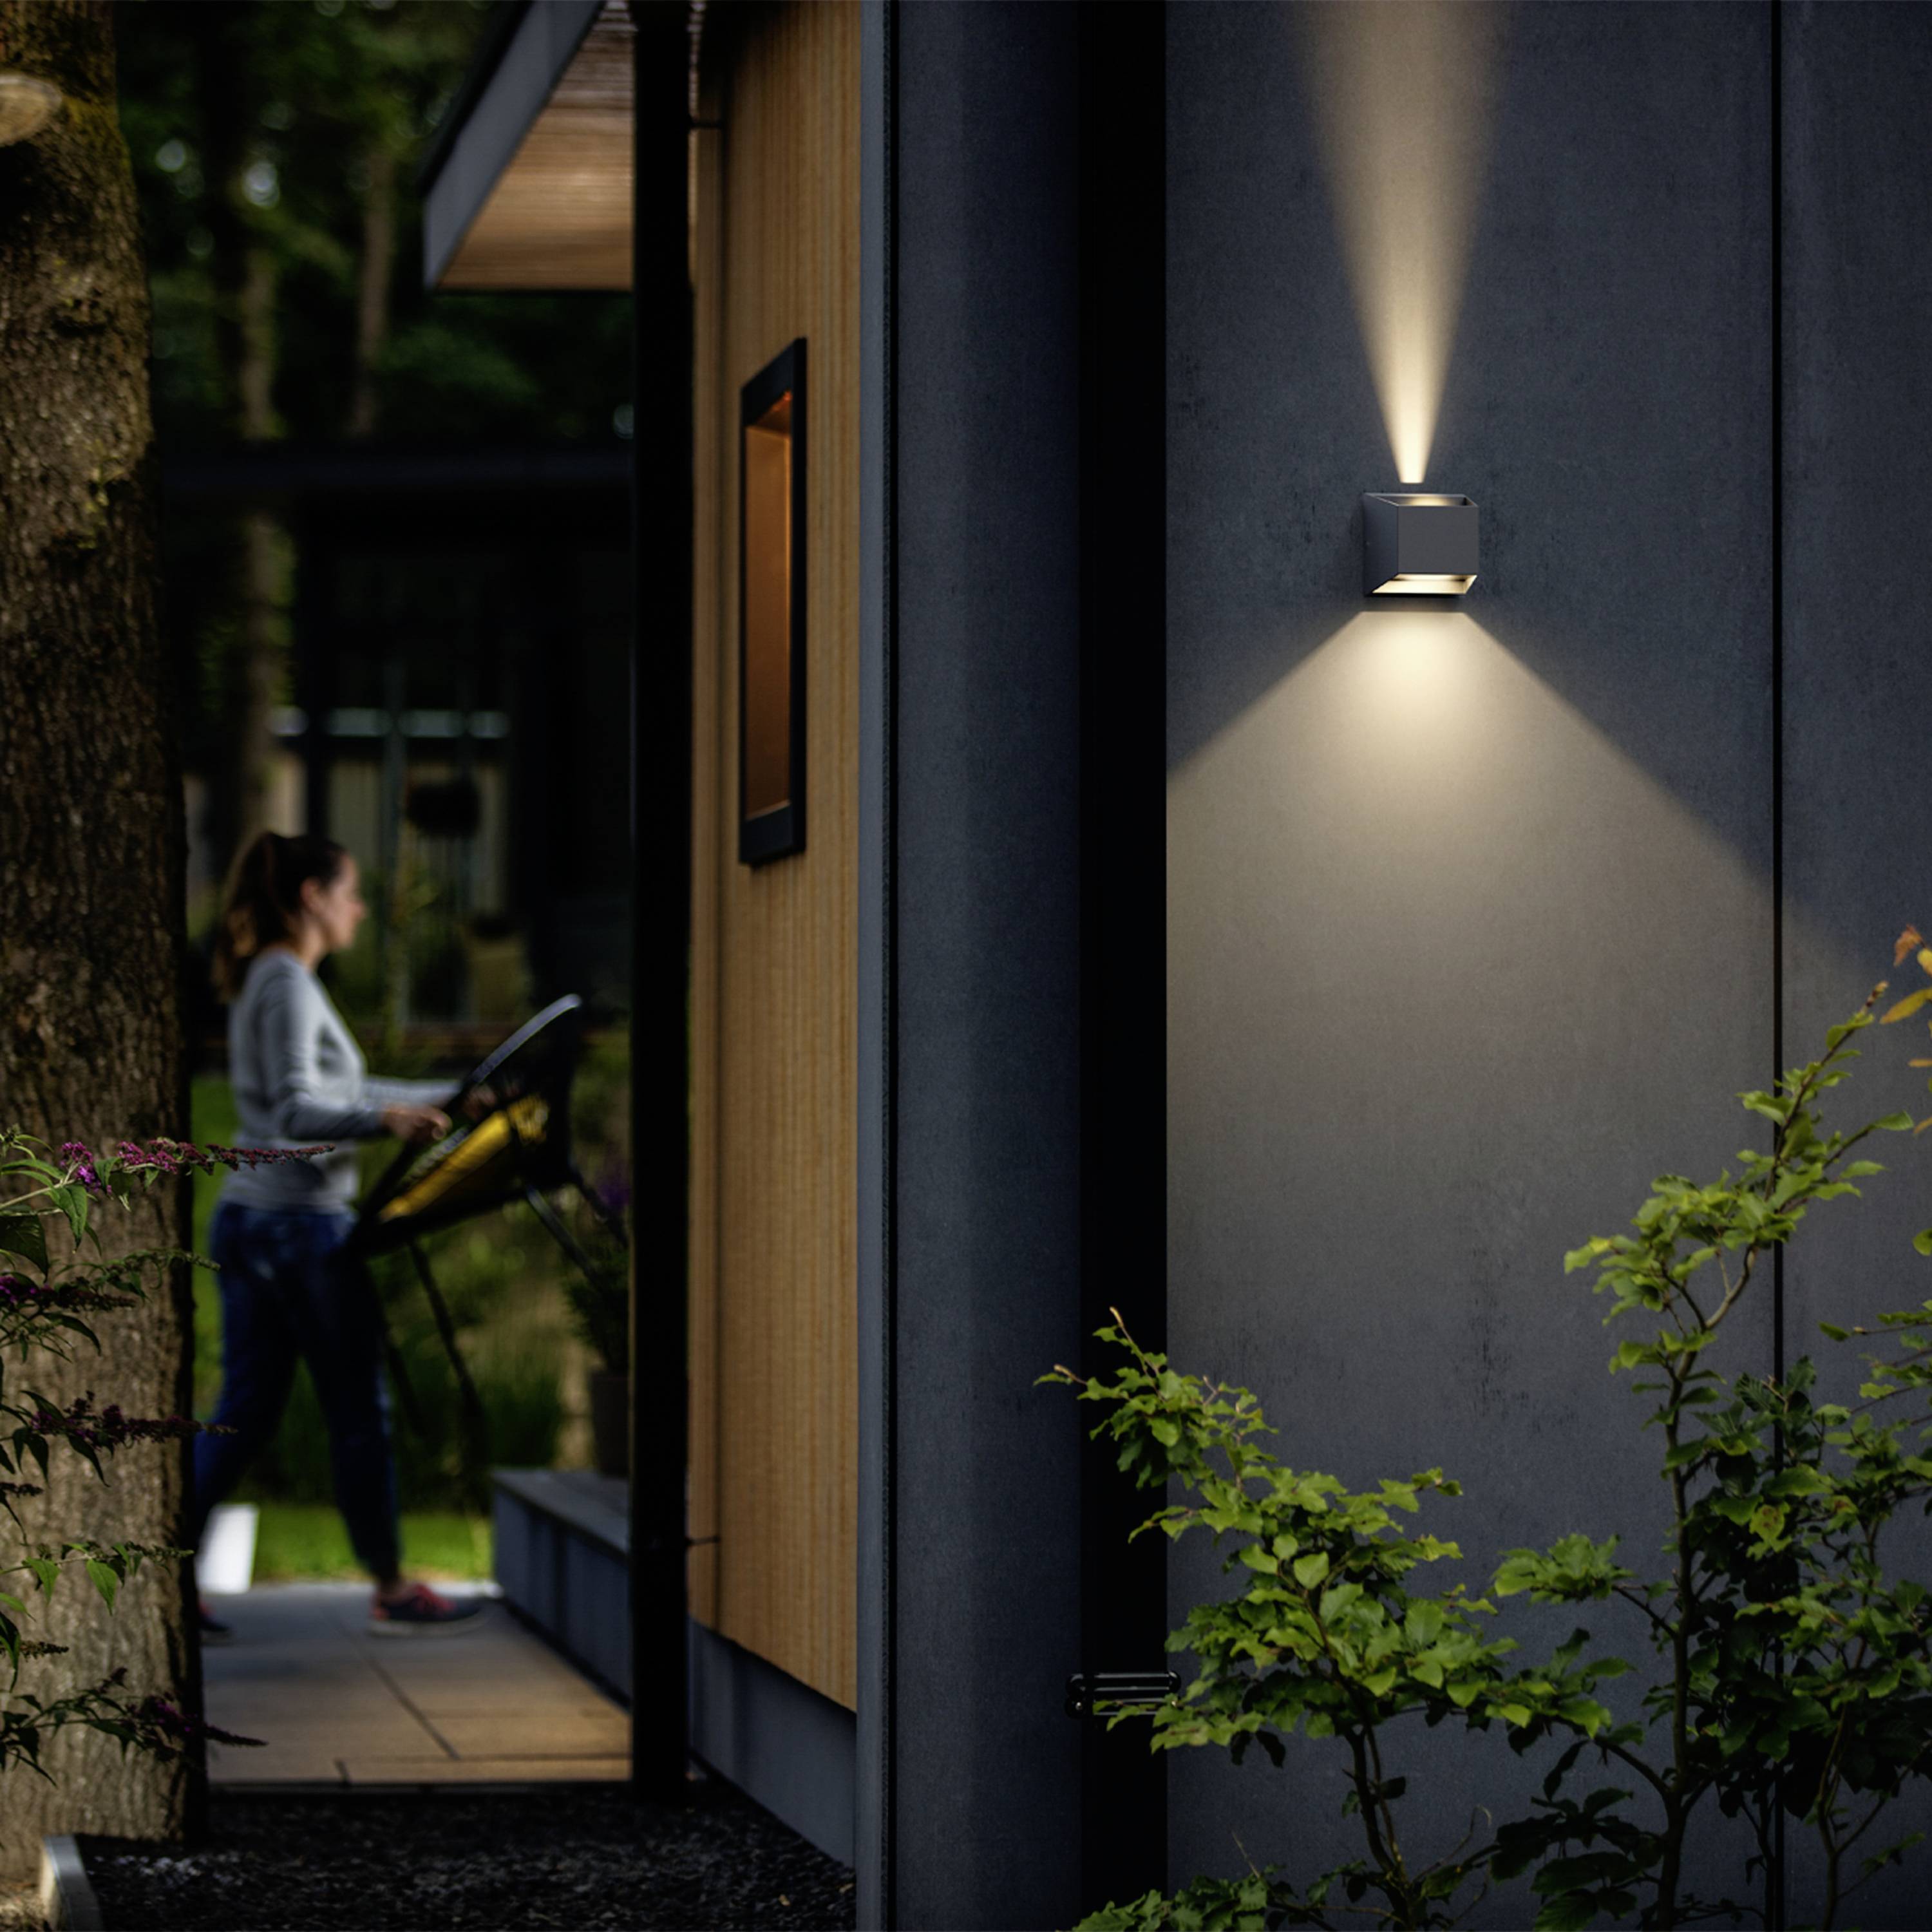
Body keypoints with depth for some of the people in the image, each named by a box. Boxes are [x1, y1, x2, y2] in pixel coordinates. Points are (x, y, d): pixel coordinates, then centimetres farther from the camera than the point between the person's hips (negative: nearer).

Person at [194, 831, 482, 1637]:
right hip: (303, 1222, -9)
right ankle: (391, 1591, 10)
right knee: (359, 1411, 1)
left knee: (243, 1413, 9)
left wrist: (449, 1097, 32)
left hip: (247, 1219, 9)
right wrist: (387, 1120, -38)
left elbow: (340, 1091, 27)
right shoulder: (290, 984, -13)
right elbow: (297, 1112, -23)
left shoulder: (261, 981, 17)